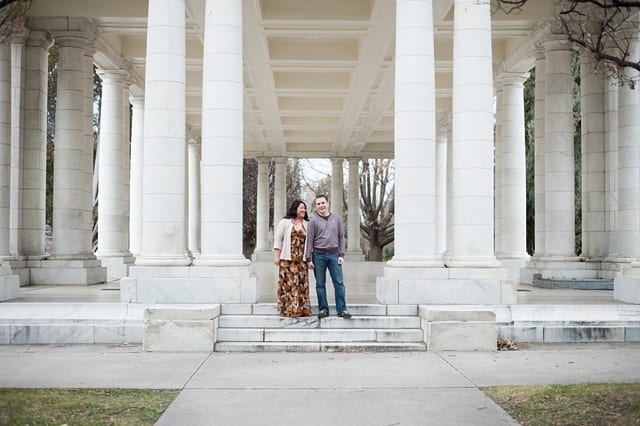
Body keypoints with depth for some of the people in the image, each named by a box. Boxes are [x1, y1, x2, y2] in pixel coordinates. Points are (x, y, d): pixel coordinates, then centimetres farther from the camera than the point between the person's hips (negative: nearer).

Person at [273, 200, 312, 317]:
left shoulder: (307, 224, 13)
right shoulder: (285, 222, 3)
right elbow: (278, 239, 1)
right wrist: (277, 256, -4)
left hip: (301, 259, 4)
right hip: (287, 259, -3)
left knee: (302, 283, 1)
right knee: (288, 283, -5)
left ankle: (302, 309, 7)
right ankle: (288, 309, -1)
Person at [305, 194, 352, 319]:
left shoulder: (337, 219, 9)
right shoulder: (313, 221, 2)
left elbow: (341, 237, 10)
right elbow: (309, 241, 1)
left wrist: (341, 255, 2)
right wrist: (309, 259, -4)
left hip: (334, 254, 1)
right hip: (319, 255, -1)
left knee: (339, 283, -2)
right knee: (320, 284, 4)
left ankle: (342, 309, 2)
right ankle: (323, 309, 11)